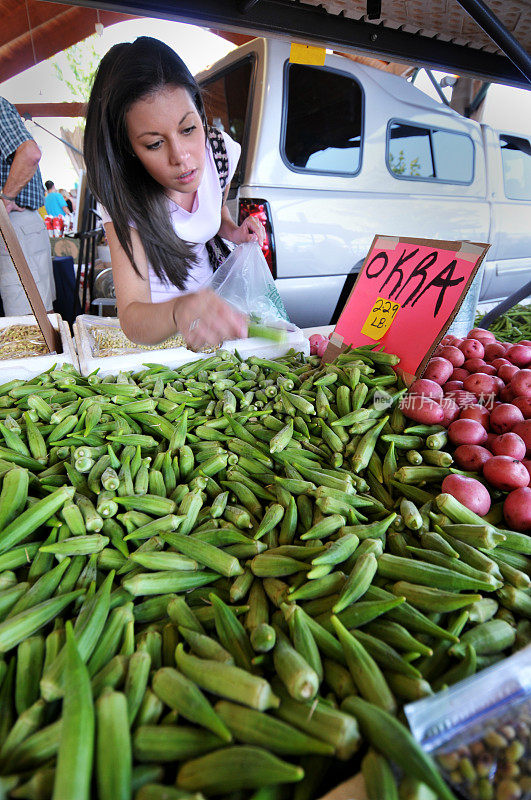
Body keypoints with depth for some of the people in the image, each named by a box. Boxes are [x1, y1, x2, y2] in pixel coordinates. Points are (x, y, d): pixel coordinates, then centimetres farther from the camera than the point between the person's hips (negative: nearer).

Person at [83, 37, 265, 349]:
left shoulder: (222, 151, -14)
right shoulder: (122, 194, -28)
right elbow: (131, 316, -36)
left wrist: (231, 230, -13)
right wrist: (178, 312, -59)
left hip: (209, 295, 7)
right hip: (154, 312, -7)